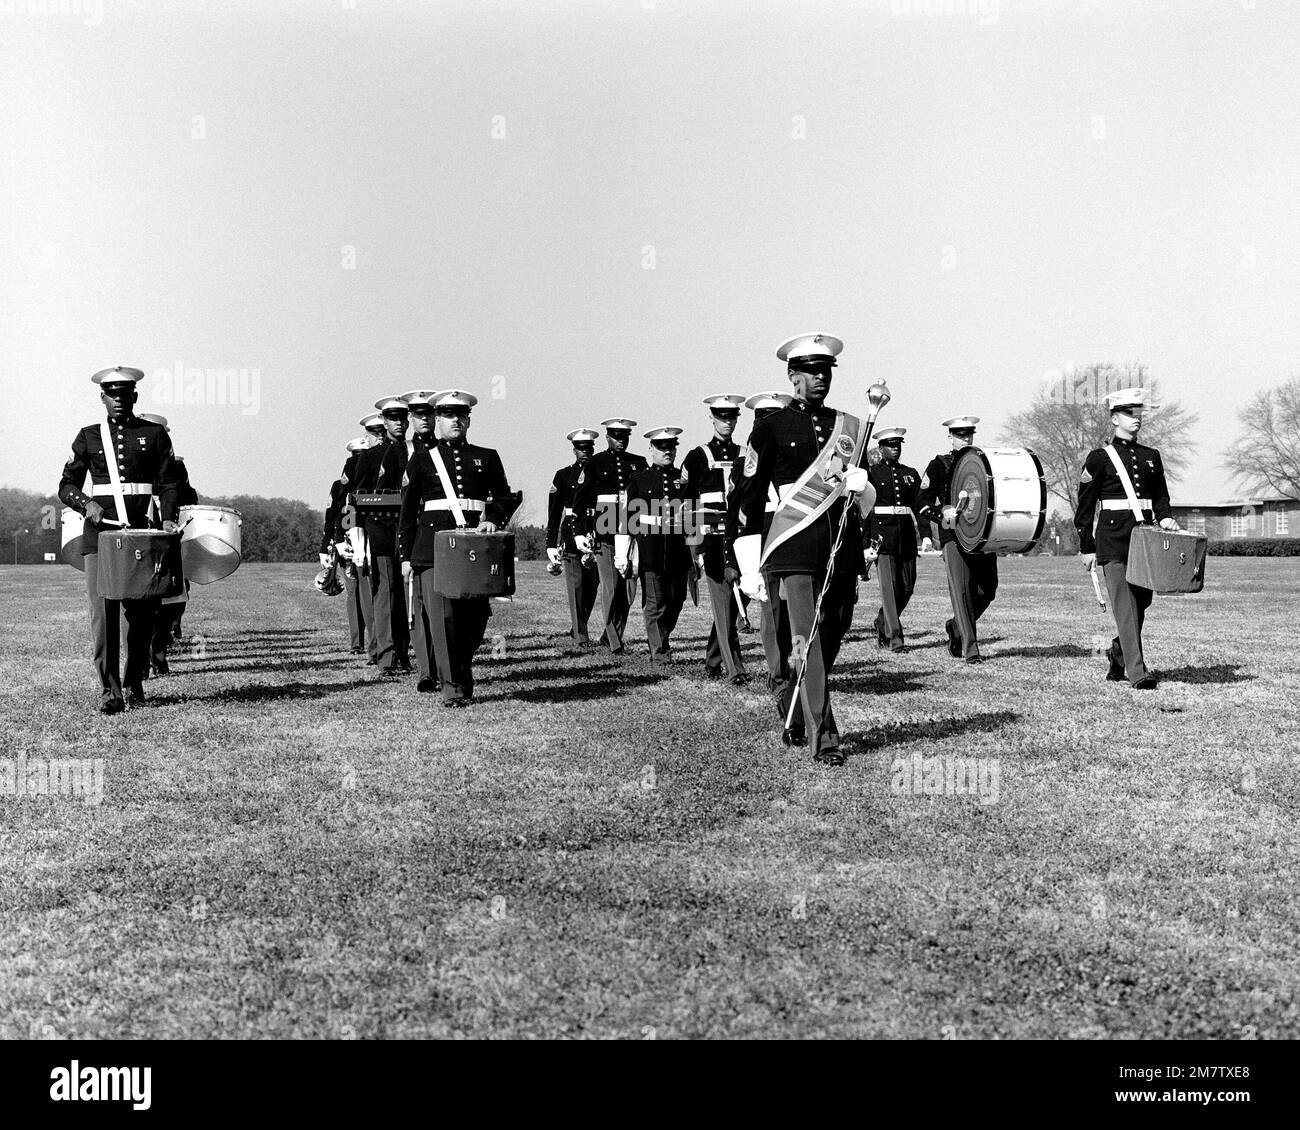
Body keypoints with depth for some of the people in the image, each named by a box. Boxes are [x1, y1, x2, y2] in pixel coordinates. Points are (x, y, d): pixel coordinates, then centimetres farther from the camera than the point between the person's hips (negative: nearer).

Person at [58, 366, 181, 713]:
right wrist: (87, 504, -9)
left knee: (140, 612, 3)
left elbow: (168, 484, 7)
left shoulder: (155, 435, 9)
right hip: (100, 530, 0)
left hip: (142, 530, 0)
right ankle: (109, 691, -9)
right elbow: (66, 486, 11)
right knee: (103, 609, -10)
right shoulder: (89, 437, 11)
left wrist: (168, 518, -10)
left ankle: (134, 685, 19)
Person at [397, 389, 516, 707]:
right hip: (434, 546, -2)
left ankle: (462, 673, 27)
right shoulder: (422, 458, 12)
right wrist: (406, 555, 6)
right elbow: (408, 510, 11)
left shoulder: (487, 458, 16)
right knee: (443, 616, -10)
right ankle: (452, 689, -6)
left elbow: (505, 498, 16)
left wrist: (493, 519, -7)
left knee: (476, 616, 2)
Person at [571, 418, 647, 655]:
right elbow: (579, 501, 4)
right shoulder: (594, 464, 5)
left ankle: (613, 633, 22)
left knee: (629, 588, 3)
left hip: (632, 532, 3)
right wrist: (579, 533, -4)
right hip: (604, 535, -3)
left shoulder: (639, 464, 12)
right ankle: (614, 644, -4)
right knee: (610, 588, -6)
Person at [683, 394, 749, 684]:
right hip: (712, 540, -3)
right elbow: (685, 504, 2)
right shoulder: (697, 457, 3)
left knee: (731, 604, 7)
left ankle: (712, 660, 24)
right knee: (723, 603, -9)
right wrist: (694, 547, -4)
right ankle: (735, 668, -11)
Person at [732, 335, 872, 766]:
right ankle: (823, 737, -9)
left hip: (844, 547, 4)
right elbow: (749, 499, 3)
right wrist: (750, 568, 0)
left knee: (830, 640, 8)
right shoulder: (771, 428, 3)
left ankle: (793, 711, 32)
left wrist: (860, 484, -5)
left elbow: (868, 496, 21)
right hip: (796, 548, -4)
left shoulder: (849, 426, 15)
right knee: (806, 642, -11)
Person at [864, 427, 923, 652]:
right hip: (882, 531, -5)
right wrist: (866, 542, -6)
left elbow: (920, 505, 12)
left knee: (907, 586, 6)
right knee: (889, 585, -10)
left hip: (906, 534, 5)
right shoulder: (871, 473, 3)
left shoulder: (910, 474, 16)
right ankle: (894, 635, -8)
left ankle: (882, 623, 27)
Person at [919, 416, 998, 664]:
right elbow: (923, 503, 1)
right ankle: (970, 646, -8)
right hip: (954, 534, -4)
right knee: (962, 589, -11)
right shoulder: (939, 465, 6)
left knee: (988, 588, 2)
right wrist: (943, 513, -17)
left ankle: (957, 626, 27)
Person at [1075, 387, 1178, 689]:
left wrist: (1165, 517, -1)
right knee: (1125, 606, -10)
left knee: (1141, 603, 10)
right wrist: (1086, 547, -1)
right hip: (1113, 540, -5)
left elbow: (1161, 497, 21)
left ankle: (1117, 656, 31)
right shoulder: (1100, 458, 0)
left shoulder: (1151, 456, 14)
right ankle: (1137, 672, -12)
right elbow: (1085, 506, 1)